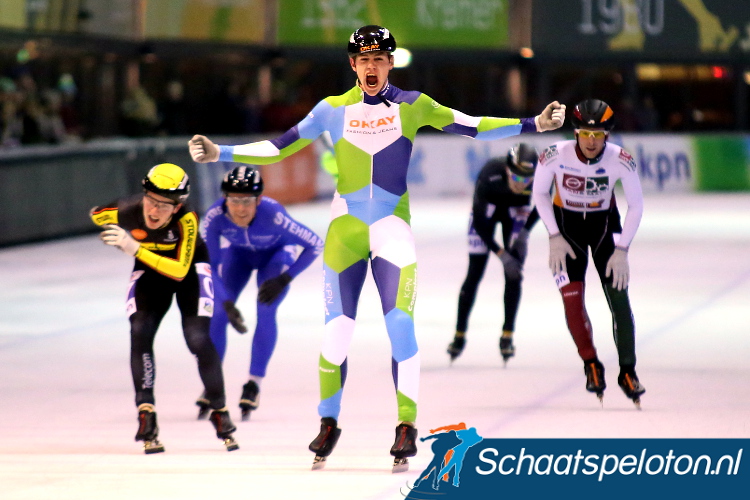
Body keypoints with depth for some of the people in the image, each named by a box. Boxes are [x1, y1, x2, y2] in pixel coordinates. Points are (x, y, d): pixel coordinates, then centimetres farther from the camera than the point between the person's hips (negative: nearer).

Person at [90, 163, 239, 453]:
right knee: (140, 332, -20)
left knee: (198, 339, -15)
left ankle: (219, 411, 4)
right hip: (149, 270, 2)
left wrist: (136, 249, -48)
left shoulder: (186, 220, -36)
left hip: (189, 267, -2)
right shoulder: (126, 212, -28)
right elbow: (96, 214, -5)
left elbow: (180, 271, -40)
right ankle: (146, 415, -14)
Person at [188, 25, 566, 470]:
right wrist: (220, 153, -1)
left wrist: (533, 125, -6)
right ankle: (329, 424, 15)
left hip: (393, 228, -1)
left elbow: (471, 127, 1)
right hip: (346, 228, 1)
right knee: (337, 329, -1)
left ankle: (407, 427, -6)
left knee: (400, 324, -13)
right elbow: (279, 148, 6)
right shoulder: (333, 110, 3)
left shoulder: (411, 105, 1)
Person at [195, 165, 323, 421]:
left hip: (276, 252, -2)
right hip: (238, 253, 2)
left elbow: (316, 244, -28)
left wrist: (284, 279, -29)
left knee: (266, 312, -18)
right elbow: (210, 265, -20)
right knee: (219, 311, -10)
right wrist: (226, 302, -29)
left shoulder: (273, 215, -41)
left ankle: (254, 385, -3)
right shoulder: (214, 218, -35)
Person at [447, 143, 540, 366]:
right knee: (474, 273, -5)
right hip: (487, 209, -2)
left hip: (516, 211, 2)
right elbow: (480, 223, -31)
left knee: (514, 274, -9)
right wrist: (502, 255, -33)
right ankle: (459, 335, 6)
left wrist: (524, 233, -16)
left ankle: (507, 335, 1)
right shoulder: (490, 175, -41)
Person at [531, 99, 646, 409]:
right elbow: (539, 193, -7)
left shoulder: (620, 160, -25)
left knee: (618, 297, -8)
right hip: (566, 223, 0)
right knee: (572, 297, -10)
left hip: (604, 223, 0)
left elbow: (636, 206, -11)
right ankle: (591, 365, 11)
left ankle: (628, 372, 3)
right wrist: (554, 238, -10)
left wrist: (622, 250, -14)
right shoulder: (555, 156, -26)